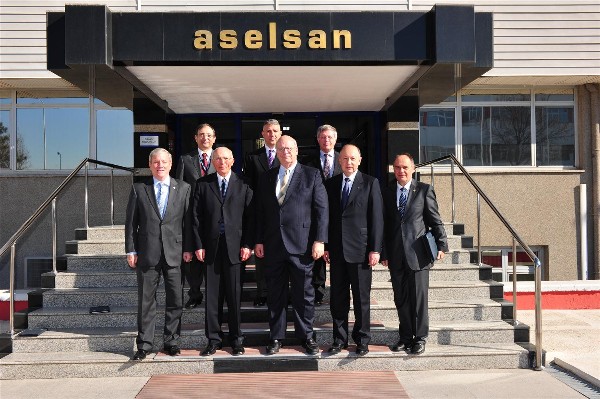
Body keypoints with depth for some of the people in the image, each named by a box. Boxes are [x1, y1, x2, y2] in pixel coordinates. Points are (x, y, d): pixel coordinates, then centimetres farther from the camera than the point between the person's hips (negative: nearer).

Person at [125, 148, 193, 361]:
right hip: (147, 253, 0)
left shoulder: (183, 189, 6)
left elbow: (188, 220, 5)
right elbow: (131, 222, 5)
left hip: (175, 253, 0)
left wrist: (188, 248, -1)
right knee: (146, 301, 5)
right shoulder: (139, 189, 6)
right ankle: (144, 345, 15)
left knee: (175, 300, 4)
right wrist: (131, 250, -1)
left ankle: (172, 342, 18)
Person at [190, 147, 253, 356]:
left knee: (235, 295, 3)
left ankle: (237, 340, 15)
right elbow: (196, 217, 5)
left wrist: (247, 244, -4)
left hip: (235, 247, -1)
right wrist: (198, 245, -2)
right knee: (211, 296, 5)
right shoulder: (203, 185, 7)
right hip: (210, 247, 1)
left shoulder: (243, 186, 6)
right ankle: (213, 339, 15)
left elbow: (249, 217, 4)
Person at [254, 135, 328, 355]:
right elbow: (260, 211, 11)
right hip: (273, 246, 3)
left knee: (304, 293, 6)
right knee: (275, 294, 10)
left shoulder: (312, 175, 1)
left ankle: (306, 336, 20)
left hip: (301, 245, -3)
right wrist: (259, 241, 6)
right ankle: (276, 336, 22)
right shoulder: (266, 177, 11)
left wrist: (319, 240, -9)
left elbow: (321, 209, -3)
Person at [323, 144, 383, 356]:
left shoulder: (370, 183, 0)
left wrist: (375, 249, -9)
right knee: (338, 298, 9)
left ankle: (362, 339, 18)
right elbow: (326, 216, 11)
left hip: (360, 250, -3)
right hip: (337, 250, 3)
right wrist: (325, 246, 5)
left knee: (362, 298, 5)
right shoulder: (330, 184, 10)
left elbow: (377, 218, -4)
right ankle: (340, 339, 20)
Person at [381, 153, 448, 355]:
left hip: (418, 253, -3)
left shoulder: (424, 190, 2)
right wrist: (384, 252, 7)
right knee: (401, 299, 9)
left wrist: (441, 245, -3)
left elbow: (435, 220, 2)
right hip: (396, 255, 3)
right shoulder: (387, 193, 10)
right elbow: (385, 225, 10)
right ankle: (405, 337, 21)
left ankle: (420, 338, 13)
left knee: (419, 297, 0)